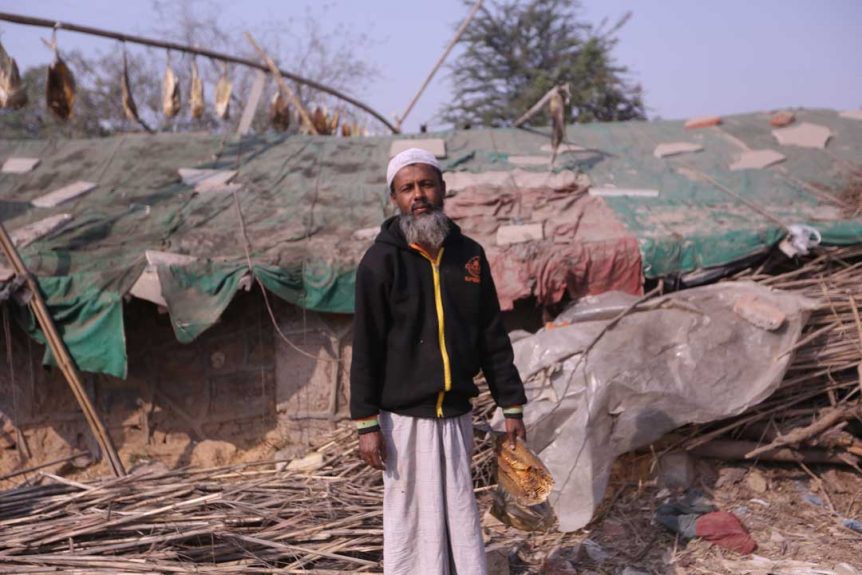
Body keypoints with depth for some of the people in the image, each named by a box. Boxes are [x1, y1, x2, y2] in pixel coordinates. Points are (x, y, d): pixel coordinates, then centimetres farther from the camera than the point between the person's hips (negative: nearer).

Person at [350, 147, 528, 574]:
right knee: (411, 522, 4)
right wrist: (366, 423, -11)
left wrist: (511, 406, 7)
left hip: (457, 416, 4)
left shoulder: (468, 255, 5)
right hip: (406, 419, -4)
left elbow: (493, 337, 9)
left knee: (462, 518, 11)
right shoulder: (381, 260, -7)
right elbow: (366, 347, -8)